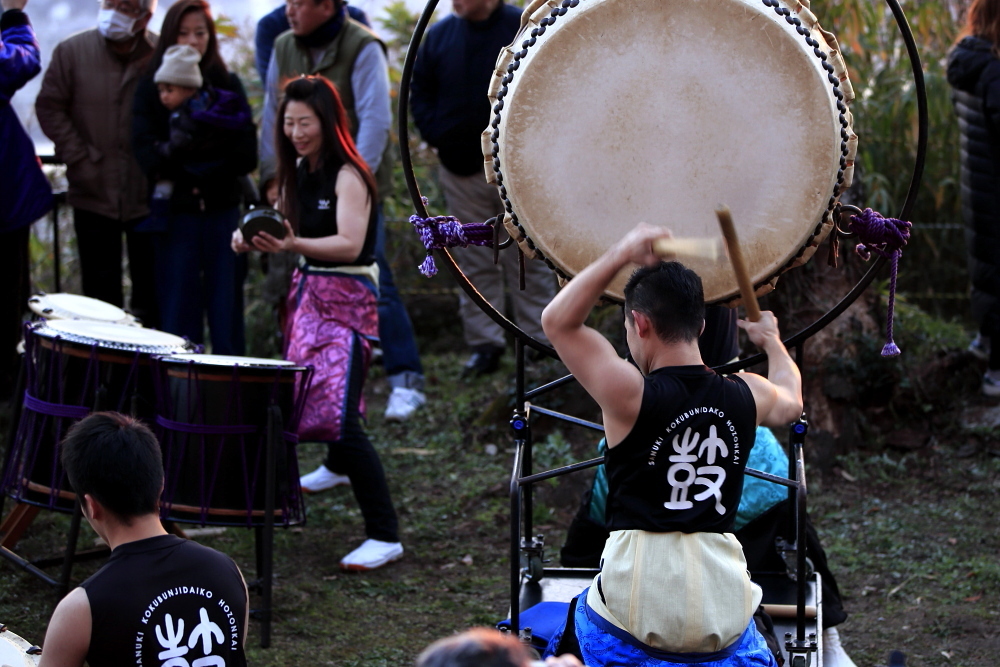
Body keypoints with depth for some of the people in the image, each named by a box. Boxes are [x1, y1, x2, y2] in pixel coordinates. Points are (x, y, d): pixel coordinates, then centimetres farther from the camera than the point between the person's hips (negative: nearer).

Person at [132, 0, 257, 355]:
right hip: (176, 213, -1)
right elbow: (147, 153, -6)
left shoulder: (228, 86, 9)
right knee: (178, 315, -1)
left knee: (227, 313, 0)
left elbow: (246, 156, 0)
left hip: (222, 210, 1)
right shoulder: (152, 88, 5)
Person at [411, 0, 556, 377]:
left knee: (527, 260, 0)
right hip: (461, 169, 4)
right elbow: (419, 91, 13)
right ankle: (484, 345, 12)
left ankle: (539, 342, 6)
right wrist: (437, 136, -1)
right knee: (474, 263, 7)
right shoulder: (440, 35, 6)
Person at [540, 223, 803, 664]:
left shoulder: (632, 395, -12)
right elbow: (790, 402, 27)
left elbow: (557, 321, -1)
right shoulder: (746, 396, 1)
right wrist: (772, 343, 45)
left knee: (585, 612, 30)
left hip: (633, 619, -2)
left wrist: (620, 256, -4)